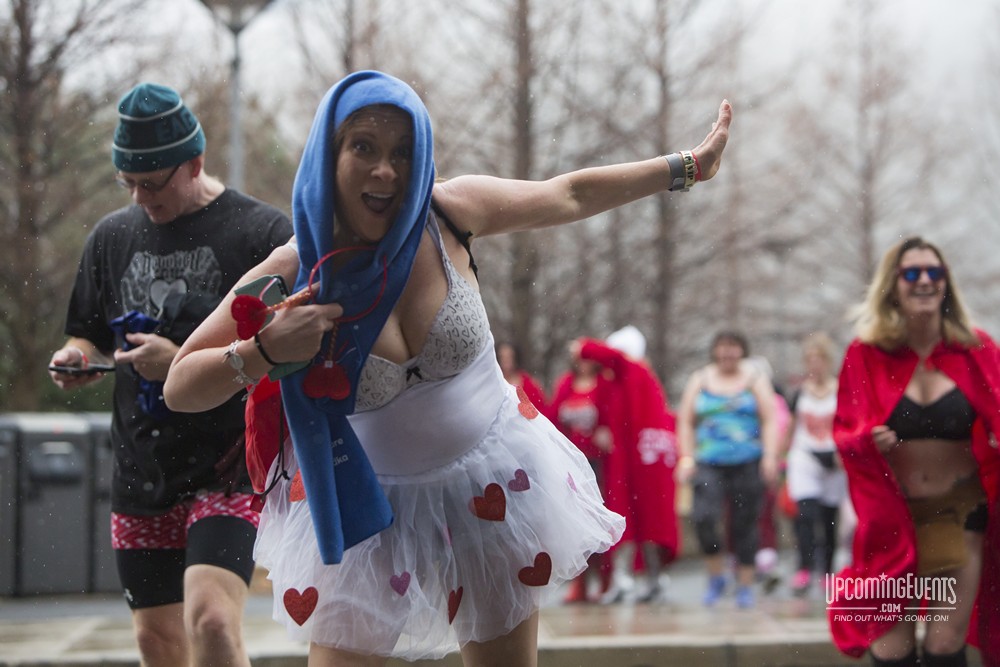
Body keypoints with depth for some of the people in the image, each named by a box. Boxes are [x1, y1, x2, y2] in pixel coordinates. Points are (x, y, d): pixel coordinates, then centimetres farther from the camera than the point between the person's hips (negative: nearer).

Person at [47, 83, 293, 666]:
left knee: (211, 618, -24)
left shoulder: (264, 233, -6)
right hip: (141, 474, 6)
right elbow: (90, 336, 23)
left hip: (229, 468, -6)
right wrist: (78, 359, -2)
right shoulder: (112, 237, 11)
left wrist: (186, 363, -19)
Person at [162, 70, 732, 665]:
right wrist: (267, 352, -32)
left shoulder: (449, 214, -12)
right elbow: (180, 388, -14)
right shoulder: (289, 277, -18)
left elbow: (569, 194, 4)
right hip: (369, 510, -2)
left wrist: (687, 167, 10)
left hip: (491, 485, 2)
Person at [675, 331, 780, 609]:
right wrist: (686, 458, 1)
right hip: (708, 464, 0)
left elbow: (770, 419, 3)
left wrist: (770, 455, -9)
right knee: (703, 517, -19)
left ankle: (745, 586, 13)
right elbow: (685, 422, 12)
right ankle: (716, 576, 0)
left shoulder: (755, 378, 8)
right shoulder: (700, 380, 12)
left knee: (745, 524, 1)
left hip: (747, 463, 0)